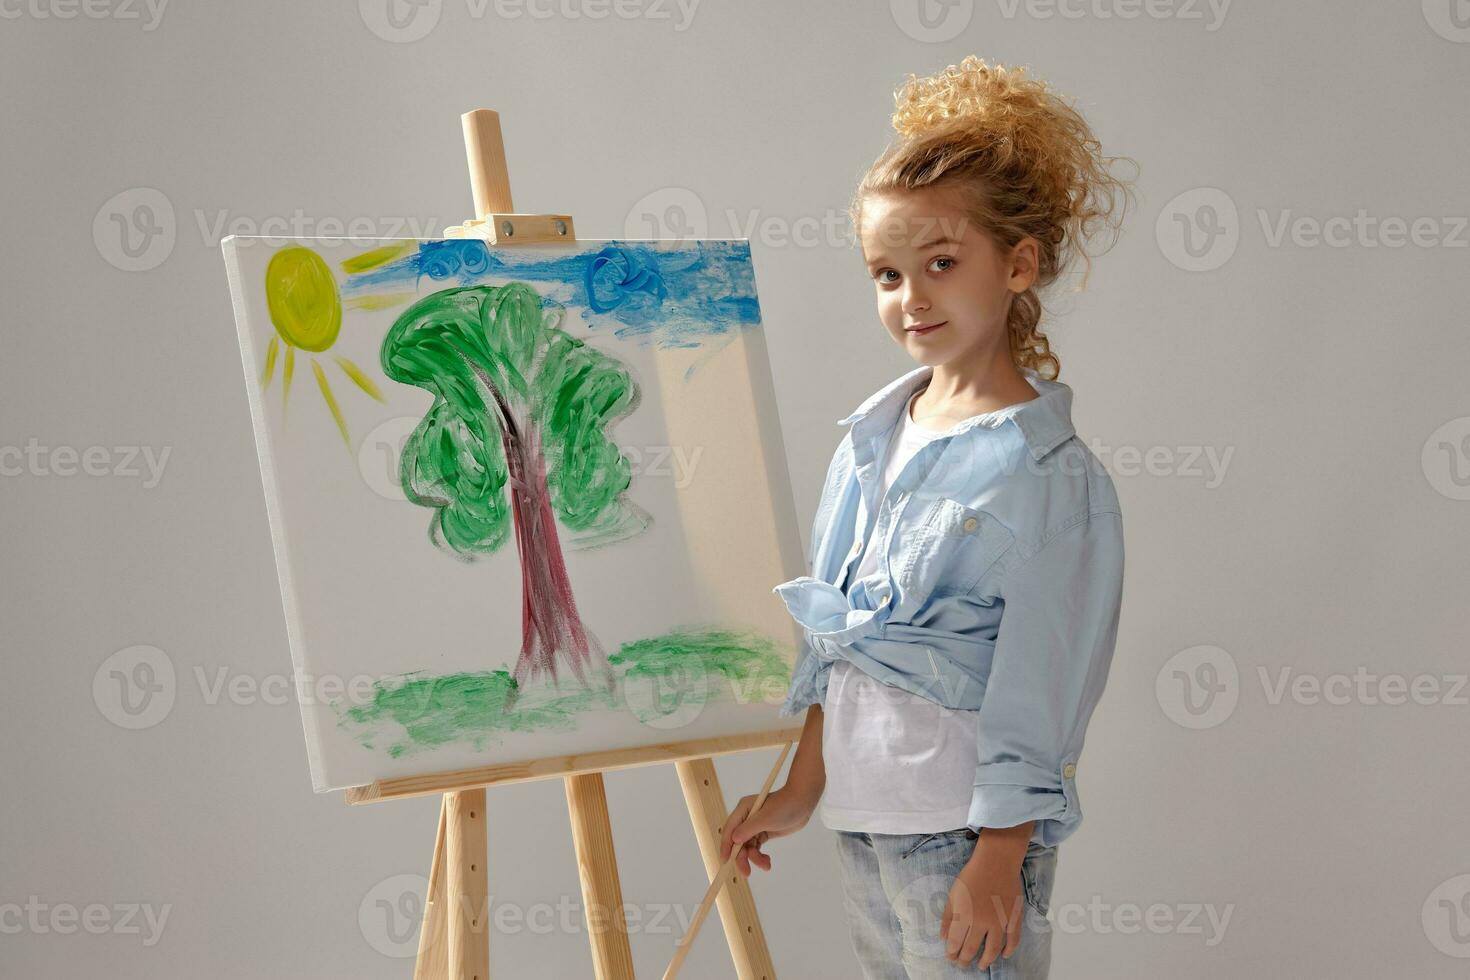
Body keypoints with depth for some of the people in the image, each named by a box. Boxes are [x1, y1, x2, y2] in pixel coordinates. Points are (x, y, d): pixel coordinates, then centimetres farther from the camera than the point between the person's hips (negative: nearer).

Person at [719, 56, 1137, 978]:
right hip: (862, 799, 7)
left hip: (967, 824, -7)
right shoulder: (872, 437, 8)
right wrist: (803, 787, 14)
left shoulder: (1047, 471, -14)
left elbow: (1038, 685, -15)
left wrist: (1000, 858, -16)